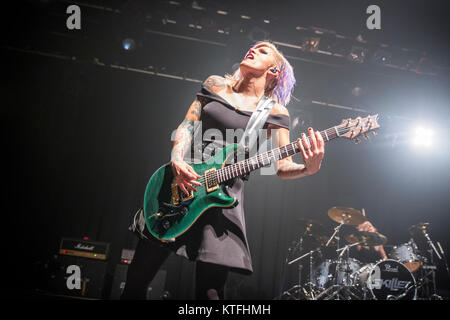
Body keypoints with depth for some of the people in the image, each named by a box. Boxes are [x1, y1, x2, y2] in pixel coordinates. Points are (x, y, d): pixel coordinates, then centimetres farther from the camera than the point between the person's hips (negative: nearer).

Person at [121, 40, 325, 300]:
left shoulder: (274, 112, 3)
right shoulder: (216, 85, 12)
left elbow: (282, 166, -4)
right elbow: (188, 126, 7)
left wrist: (310, 168, -26)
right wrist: (177, 160, -12)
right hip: (182, 181, 3)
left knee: (210, 290, -7)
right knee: (138, 277, 8)